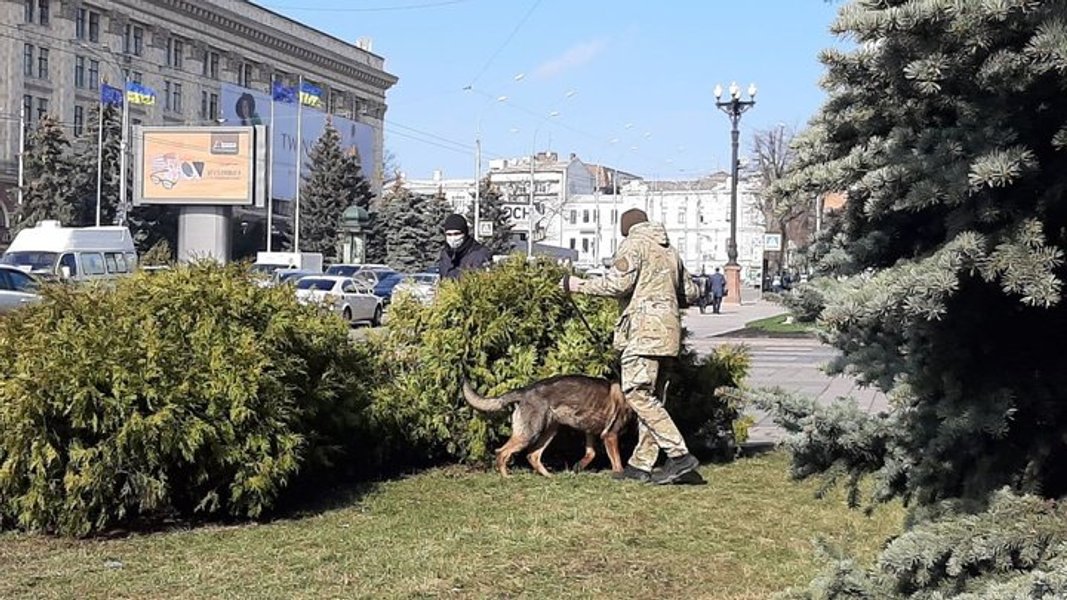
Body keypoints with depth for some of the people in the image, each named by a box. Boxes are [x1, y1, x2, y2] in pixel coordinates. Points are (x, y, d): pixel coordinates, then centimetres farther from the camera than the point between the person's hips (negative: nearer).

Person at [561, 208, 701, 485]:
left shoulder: (634, 244, -2)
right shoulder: (669, 251, 23)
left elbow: (617, 283, -16)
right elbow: (690, 292, 25)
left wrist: (578, 285, -6)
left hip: (645, 327, -9)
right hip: (668, 325, 9)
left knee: (637, 392, -13)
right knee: (646, 394, 10)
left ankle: (679, 454, -18)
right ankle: (641, 464, 9)